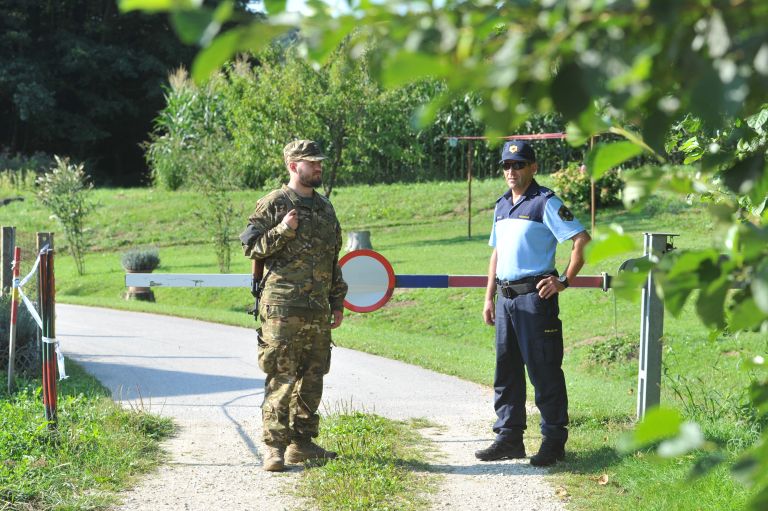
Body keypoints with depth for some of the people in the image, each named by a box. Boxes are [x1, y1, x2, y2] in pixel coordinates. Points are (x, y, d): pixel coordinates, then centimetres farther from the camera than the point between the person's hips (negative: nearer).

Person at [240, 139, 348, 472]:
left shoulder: (325, 208, 18)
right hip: (283, 309, -7)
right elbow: (251, 246, -6)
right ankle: (274, 447, -5)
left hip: (319, 312, 7)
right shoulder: (273, 204, -2)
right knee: (281, 378, -8)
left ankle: (302, 443, 18)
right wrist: (283, 230, -19)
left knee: (312, 377, 9)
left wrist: (338, 302, 20)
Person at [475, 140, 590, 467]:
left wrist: (564, 281, -13)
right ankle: (509, 437, 18)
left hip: (535, 296, -8)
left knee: (544, 370, -4)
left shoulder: (545, 203, -7)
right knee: (506, 369, 11)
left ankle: (554, 441, 1)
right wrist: (489, 297, 18)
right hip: (505, 297, 8)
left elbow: (582, 241, -12)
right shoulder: (502, 205, 17)